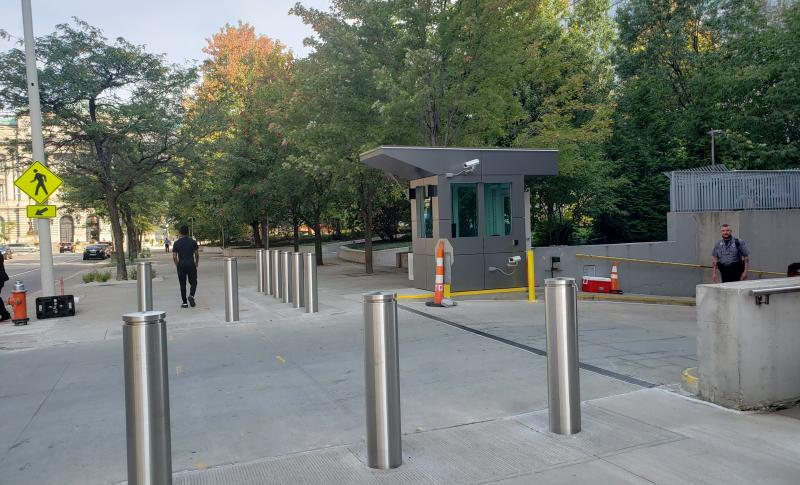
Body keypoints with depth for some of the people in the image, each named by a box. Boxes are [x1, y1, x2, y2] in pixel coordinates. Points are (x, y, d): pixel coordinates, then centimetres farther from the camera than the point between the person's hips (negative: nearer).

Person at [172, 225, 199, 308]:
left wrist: (177, 265, 13)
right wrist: (197, 264, 16)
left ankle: (184, 303, 8)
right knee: (193, 282, 11)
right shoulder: (193, 242, -1)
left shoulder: (176, 243, -1)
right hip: (191, 265, 0)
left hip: (181, 266, 1)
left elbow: (174, 257, -2)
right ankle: (191, 295, -16)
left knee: (182, 285, 8)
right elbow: (197, 255, 1)